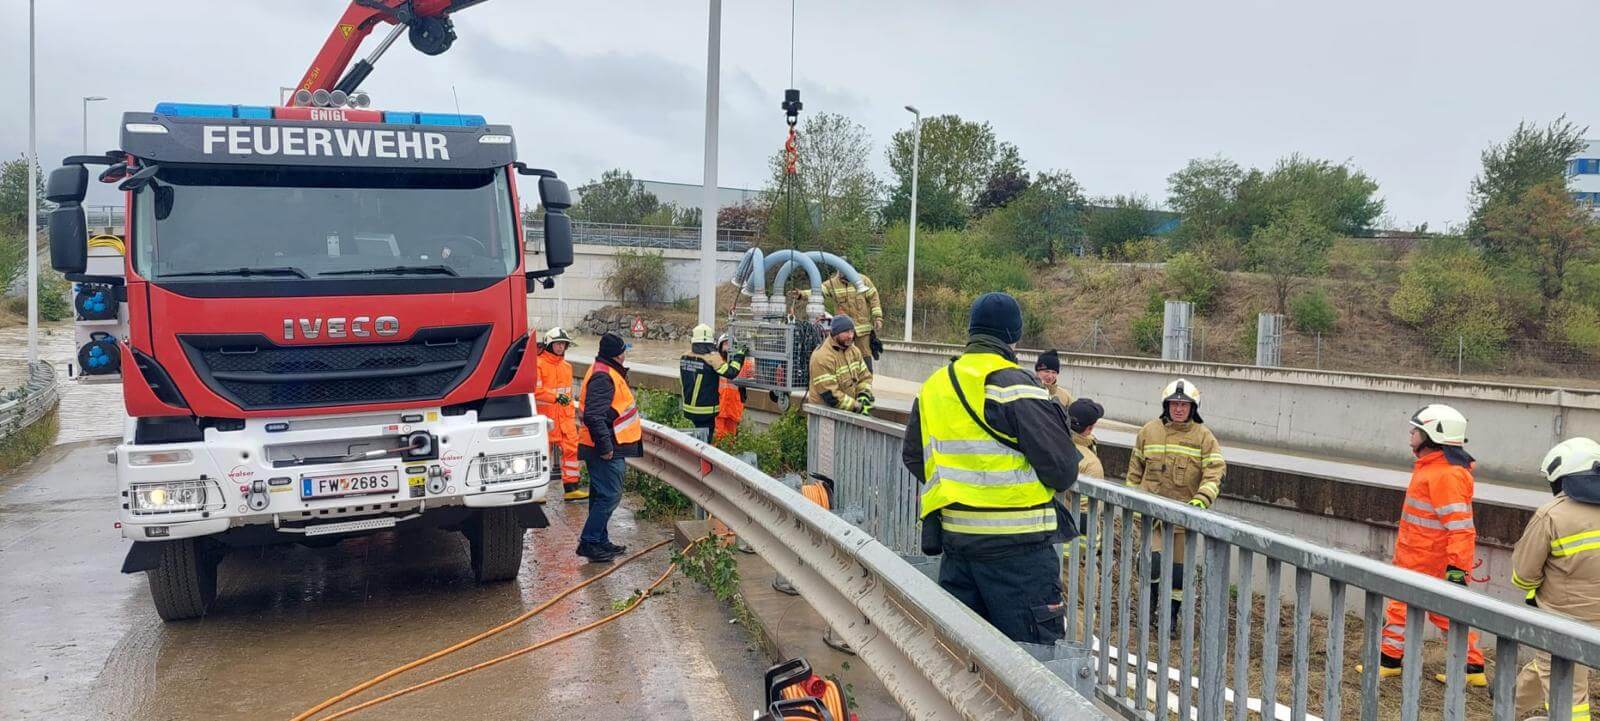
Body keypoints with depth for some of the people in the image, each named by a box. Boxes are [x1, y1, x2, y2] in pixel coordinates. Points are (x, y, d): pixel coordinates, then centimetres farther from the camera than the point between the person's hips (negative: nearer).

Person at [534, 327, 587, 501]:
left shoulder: (567, 367, 14)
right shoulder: (539, 364, -8)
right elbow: (535, 391, -16)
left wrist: (572, 416, 21)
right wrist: (556, 397, -23)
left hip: (564, 416, 6)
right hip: (545, 415, -6)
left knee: (571, 449, -1)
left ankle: (570, 488, 5)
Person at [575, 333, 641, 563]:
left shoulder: (608, 372, 16)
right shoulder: (603, 377, -18)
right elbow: (593, 416, -26)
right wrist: (605, 446, -24)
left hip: (609, 448, 11)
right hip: (608, 449, -11)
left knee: (603, 495, 16)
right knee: (609, 496, -9)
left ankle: (601, 541, 24)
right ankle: (588, 542, -5)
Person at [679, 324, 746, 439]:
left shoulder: (684, 358, 3)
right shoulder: (712, 358, -17)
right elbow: (730, 372, -23)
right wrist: (740, 355, -13)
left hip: (689, 408, 6)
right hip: (706, 411, -6)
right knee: (705, 439, 0)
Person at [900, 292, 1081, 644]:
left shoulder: (933, 387, 8)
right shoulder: (1016, 387, -13)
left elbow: (912, 457, 20)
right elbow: (1063, 470, -14)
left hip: (952, 535, 7)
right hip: (1014, 541, -7)